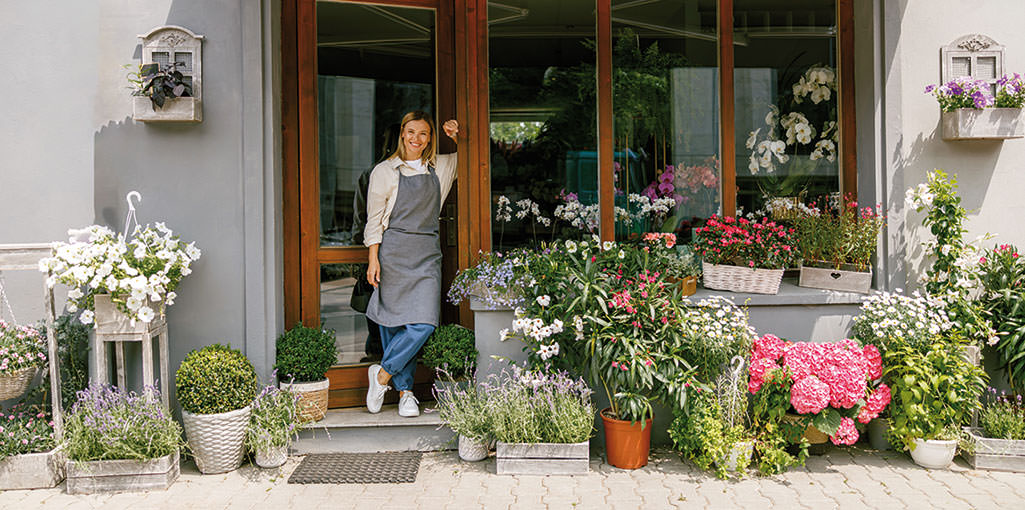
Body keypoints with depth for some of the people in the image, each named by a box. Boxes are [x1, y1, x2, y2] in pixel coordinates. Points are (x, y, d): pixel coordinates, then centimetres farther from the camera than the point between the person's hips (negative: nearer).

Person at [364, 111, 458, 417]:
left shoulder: (441, 168, 12)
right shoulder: (384, 172, 4)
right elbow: (374, 221, 3)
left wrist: (457, 138, 10)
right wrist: (373, 260, -5)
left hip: (428, 254, 3)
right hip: (394, 251, -2)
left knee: (425, 323, -11)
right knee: (393, 321, 0)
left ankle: (382, 374, 6)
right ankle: (404, 391, 12)